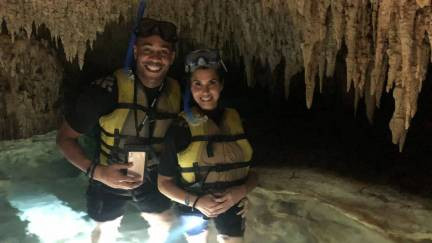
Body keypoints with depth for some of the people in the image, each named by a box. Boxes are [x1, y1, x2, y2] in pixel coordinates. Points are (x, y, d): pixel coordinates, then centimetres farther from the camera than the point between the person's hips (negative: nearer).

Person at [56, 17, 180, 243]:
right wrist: (96, 171, -35)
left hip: (151, 178, 4)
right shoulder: (108, 89, -30)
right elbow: (65, 137, -22)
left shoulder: (175, 92, -15)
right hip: (110, 179, -3)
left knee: (164, 223, 26)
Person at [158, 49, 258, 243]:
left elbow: (254, 172, 0)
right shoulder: (180, 128, -14)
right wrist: (195, 201, -22)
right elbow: (163, 183, -9)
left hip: (232, 205, 1)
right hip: (192, 206, -1)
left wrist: (242, 191, -19)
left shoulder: (238, 121, -7)